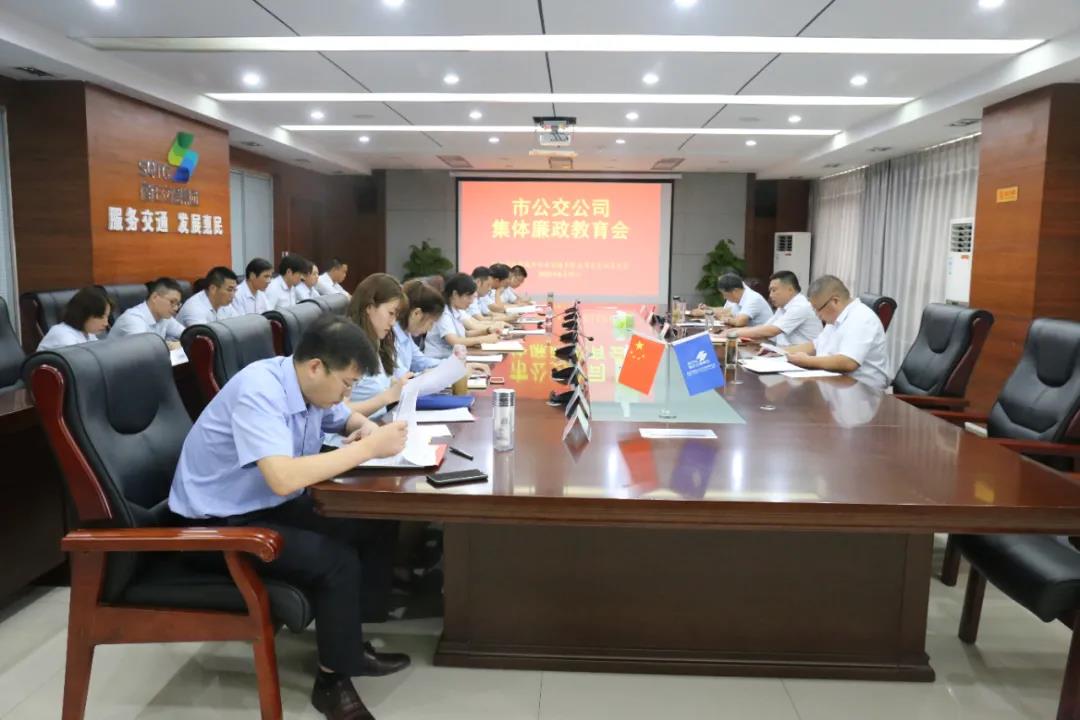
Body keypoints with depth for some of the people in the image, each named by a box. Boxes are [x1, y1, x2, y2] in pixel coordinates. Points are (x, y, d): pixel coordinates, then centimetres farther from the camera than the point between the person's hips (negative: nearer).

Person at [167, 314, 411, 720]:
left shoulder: (309, 383, -3)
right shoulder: (259, 391, -28)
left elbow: (348, 420, 17)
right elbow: (284, 477, -40)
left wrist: (368, 427, -8)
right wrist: (369, 448, -33)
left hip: (270, 505, 9)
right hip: (217, 523, -8)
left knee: (370, 527, -5)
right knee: (336, 561, -23)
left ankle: (347, 644, 13)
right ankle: (333, 680, -1)